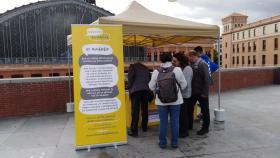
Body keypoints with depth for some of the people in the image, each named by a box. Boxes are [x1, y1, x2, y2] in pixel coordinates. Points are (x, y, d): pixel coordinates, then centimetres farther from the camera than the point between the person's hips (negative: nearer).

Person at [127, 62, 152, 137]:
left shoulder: (133, 66, 12)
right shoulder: (146, 68, 27)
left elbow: (131, 76, -4)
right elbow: (150, 79, 22)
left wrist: (129, 86, 7)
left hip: (135, 90, -5)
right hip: (146, 90, 5)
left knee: (135, 111, -7)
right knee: (145, 109, 15)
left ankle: (134, 131, -7)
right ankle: (144, 127, 27)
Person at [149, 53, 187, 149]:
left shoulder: (156, 72, -8)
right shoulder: (177, 70, -11)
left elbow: (151, 87, -1)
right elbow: (184, 84, -3)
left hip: (161, 101, 1)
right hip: (175, 101, 0)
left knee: (163, 122, 12)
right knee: (175, 122, 12)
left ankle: (162, 143, 22)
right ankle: (174, 142, 22)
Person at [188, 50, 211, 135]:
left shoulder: (202, 64, -15)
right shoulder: (192, 65, 8)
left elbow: (207, 79, -19)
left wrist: (205, 92, -20)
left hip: (201, 92, -8)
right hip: (193, 92, 8)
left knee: (204, 110, 8)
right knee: (189, 108, 15)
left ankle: (205, 128, 21)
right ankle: (189, 125, 32)